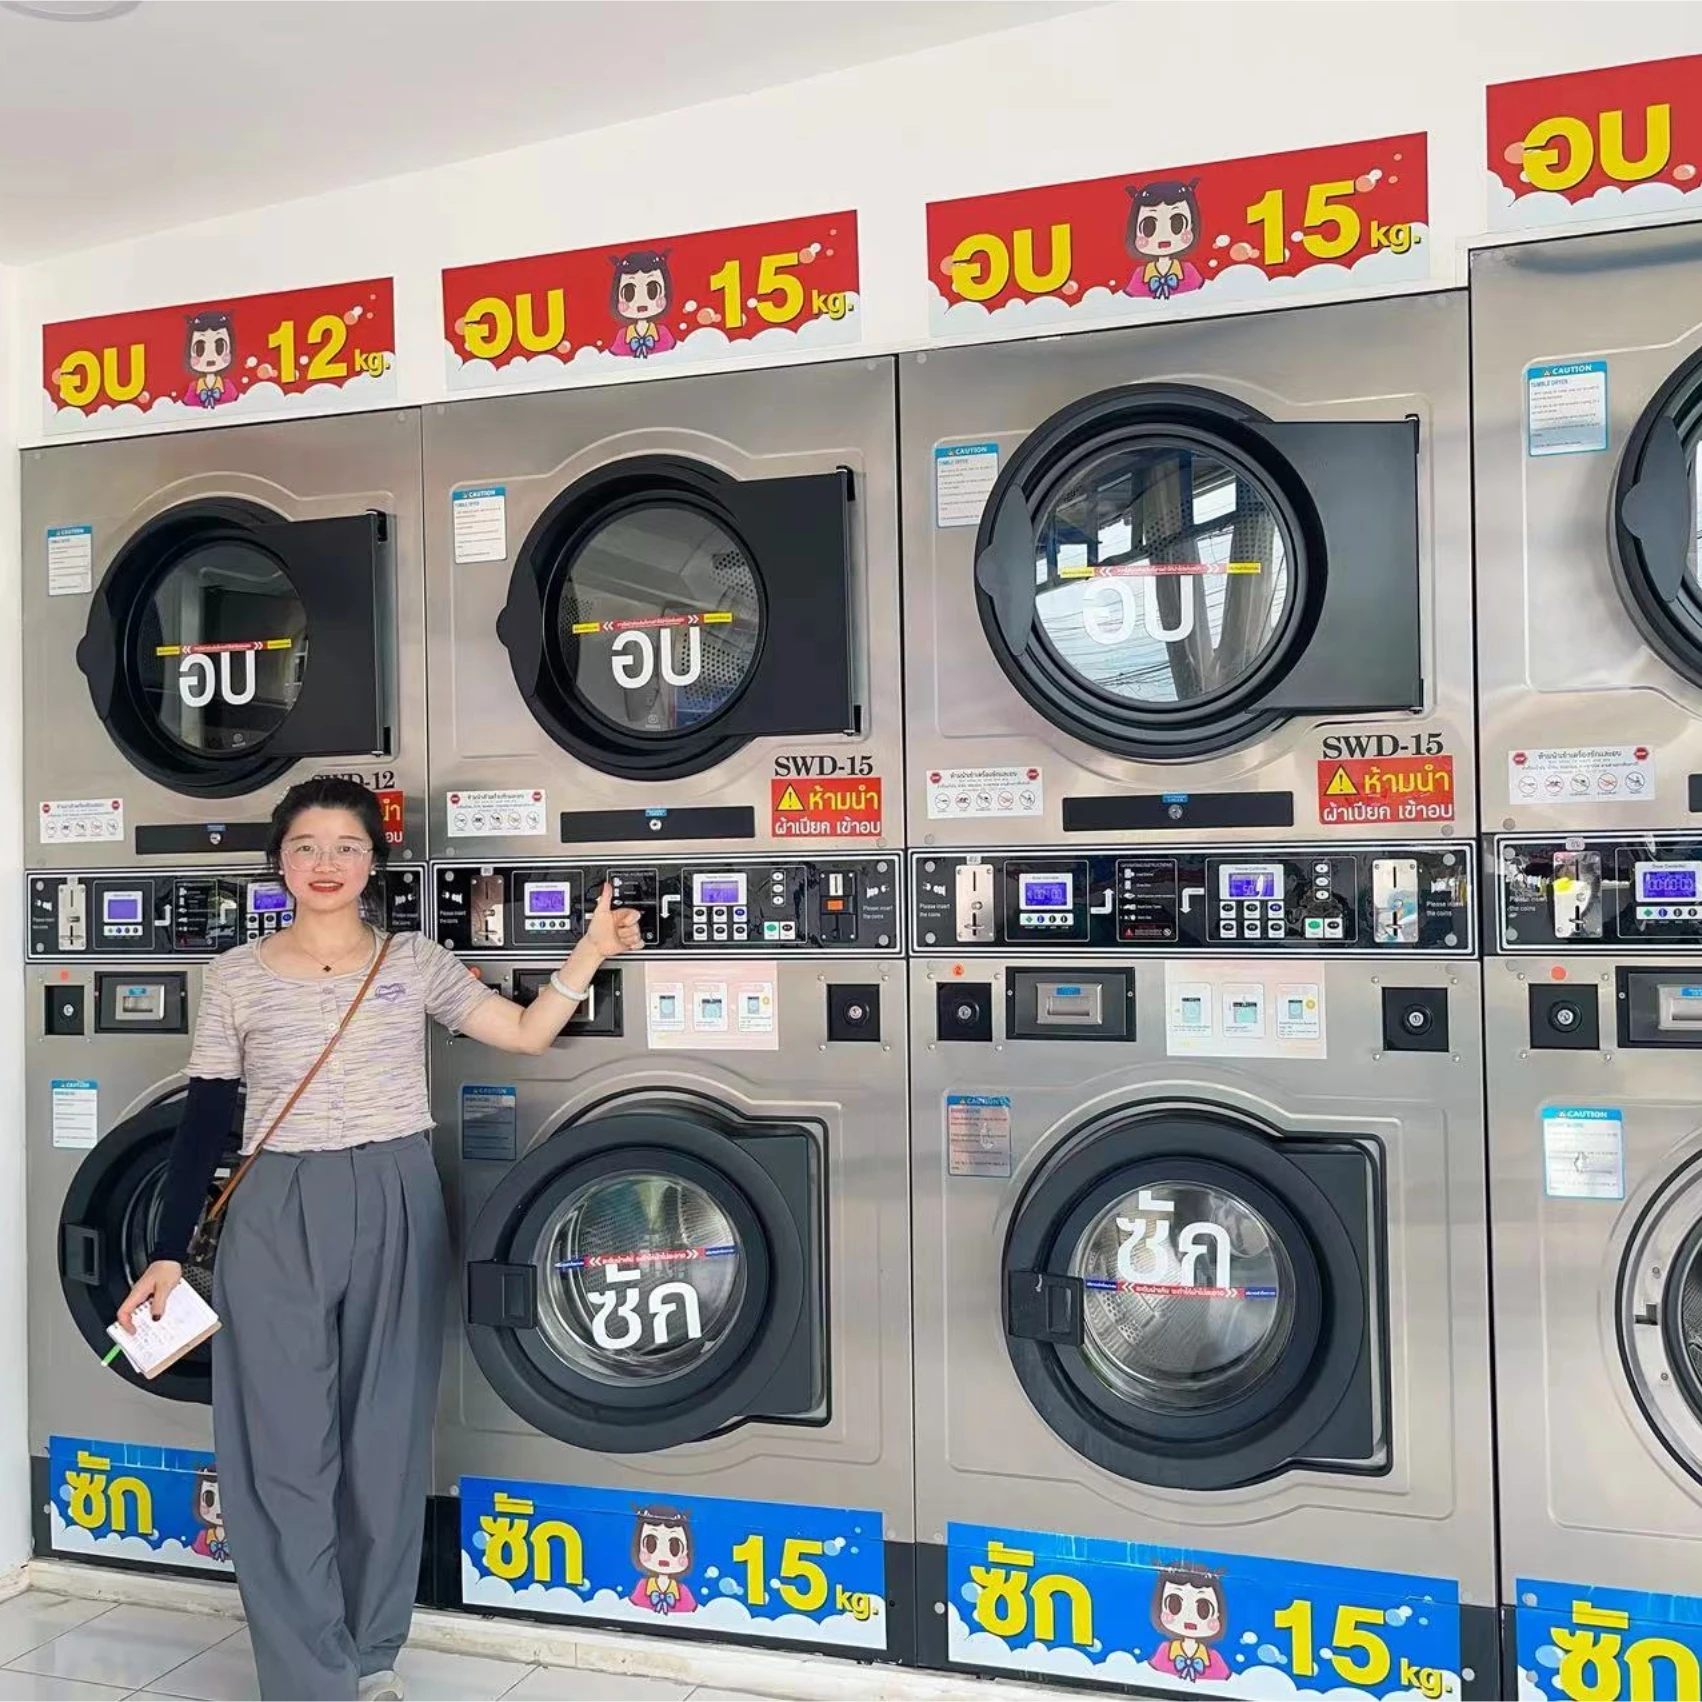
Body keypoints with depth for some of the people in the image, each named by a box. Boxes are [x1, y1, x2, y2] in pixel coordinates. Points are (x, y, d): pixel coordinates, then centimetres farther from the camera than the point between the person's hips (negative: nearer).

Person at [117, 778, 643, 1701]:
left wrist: (591, 949, -5)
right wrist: (168, 1252, -1)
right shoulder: (237, 978, 1)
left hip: (397, 1212, 1)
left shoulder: (415, 962, 4)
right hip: (276, 1221, -1)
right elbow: (204, 1123, 3)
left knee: (386, 1442, 11)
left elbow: (528, 1032, 5)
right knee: (286, 1449, 2)